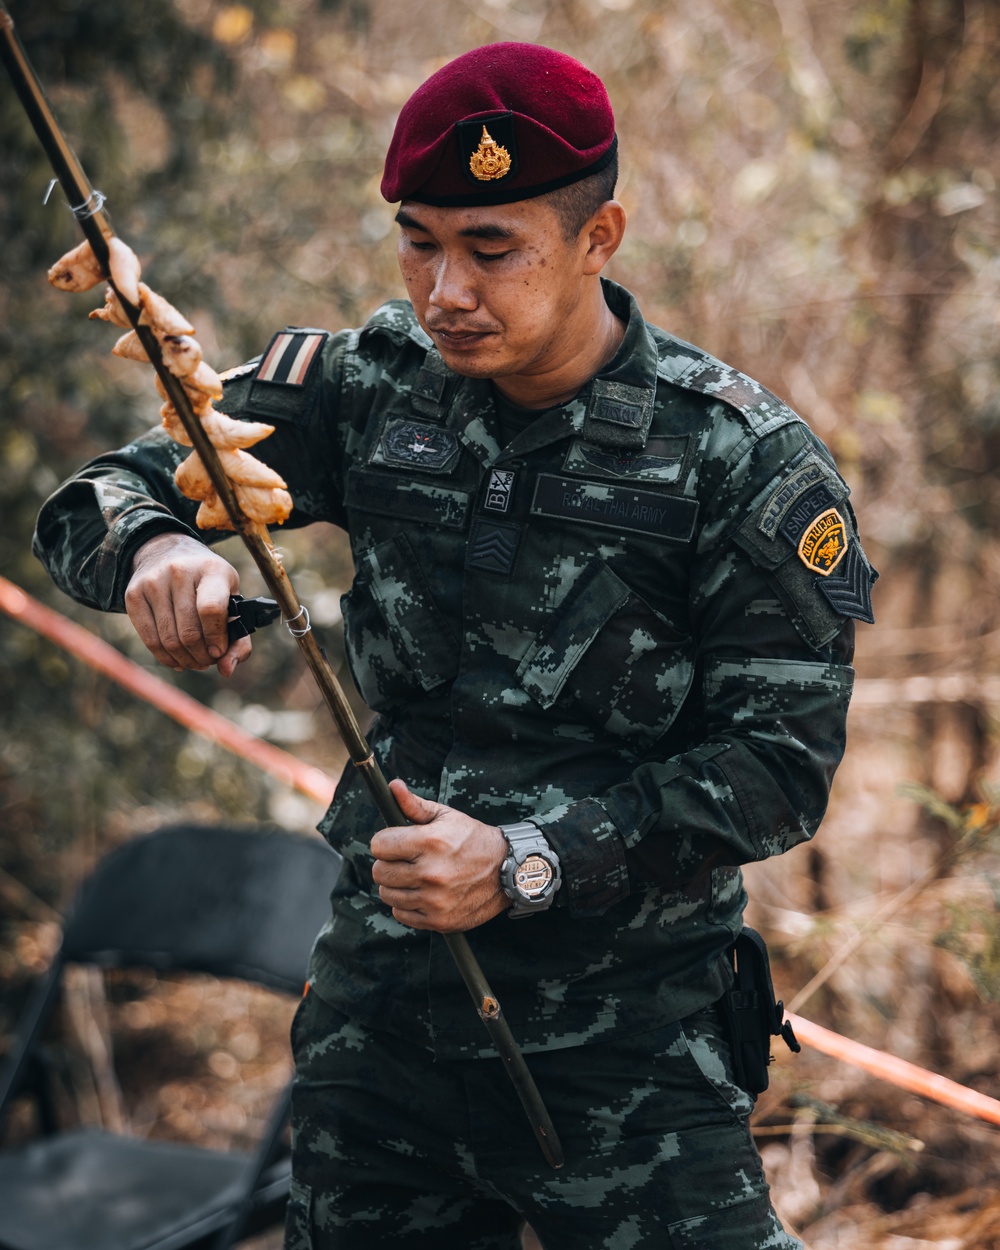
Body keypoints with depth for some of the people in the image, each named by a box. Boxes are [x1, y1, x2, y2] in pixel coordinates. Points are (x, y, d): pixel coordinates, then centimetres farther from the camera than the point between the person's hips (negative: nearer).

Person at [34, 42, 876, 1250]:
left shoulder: (744, 463, -10)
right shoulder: (372, 386, -1)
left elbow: (777, 764, -12)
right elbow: (95, 498, 0)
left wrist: (527, 864, -23)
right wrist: (153, 545, -25)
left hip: (629, 1044, -3)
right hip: (381, 1001, 4)